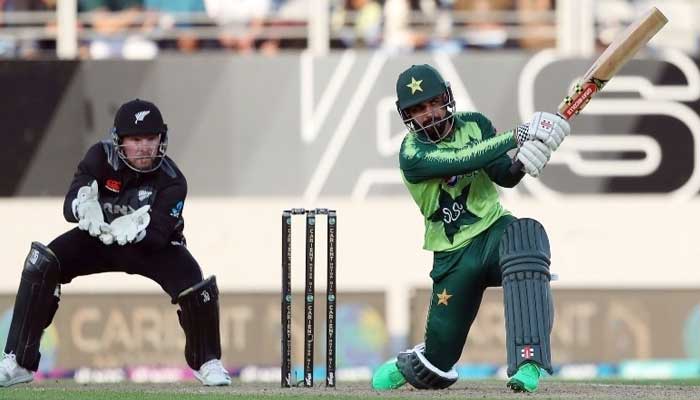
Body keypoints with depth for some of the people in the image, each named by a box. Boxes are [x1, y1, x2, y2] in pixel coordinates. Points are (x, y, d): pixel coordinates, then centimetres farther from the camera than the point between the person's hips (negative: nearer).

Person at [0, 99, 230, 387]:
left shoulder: (172, 181, -26)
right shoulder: (101, 157, -22)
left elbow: (159, 235, -34)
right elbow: (70, 204, -30)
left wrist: (136, 230, -57)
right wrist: (84, 208, -55)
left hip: (152, 247, -1)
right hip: (98, 238, 1)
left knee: (194, 285, -24)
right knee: (40, 266, -21)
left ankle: (206, 362, 8)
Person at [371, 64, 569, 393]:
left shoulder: (474, 125, 1)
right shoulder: (412, 155, -12)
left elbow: (505, 177, -8)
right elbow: (462, 161, -28)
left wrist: (519, 162, -32)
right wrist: (517, 137, -36)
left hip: (494, 230, 1)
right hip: (453, 255, -1)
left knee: (527, 237, -38)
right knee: (439, 359, 1)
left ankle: (527, 363, -42)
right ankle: (406, 367, 43)